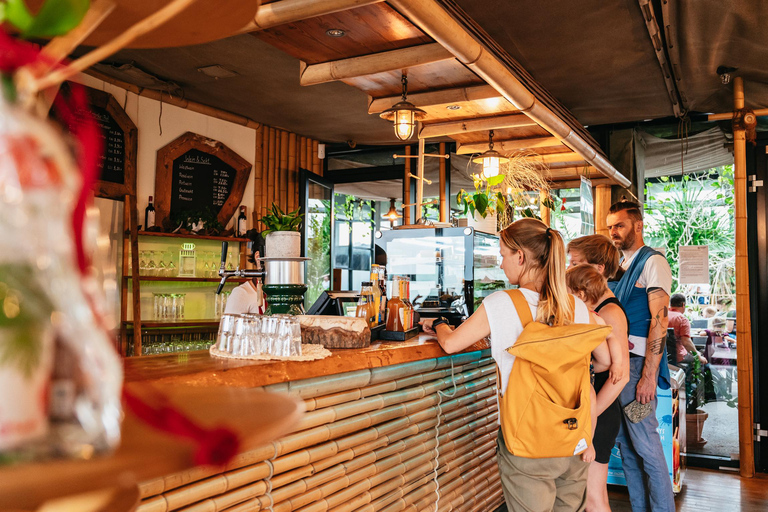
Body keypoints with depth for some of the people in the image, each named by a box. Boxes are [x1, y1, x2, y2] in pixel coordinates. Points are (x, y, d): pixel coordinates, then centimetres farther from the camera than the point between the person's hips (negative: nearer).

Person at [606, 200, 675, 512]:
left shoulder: (652, 262, -7)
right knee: (624, 442, 12)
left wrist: (649, 376, -20)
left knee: (645, 443, -5)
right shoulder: (619, 266, 17)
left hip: (637, 361, -8)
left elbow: (659, 320, -15)